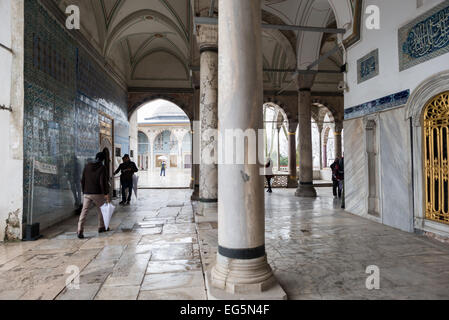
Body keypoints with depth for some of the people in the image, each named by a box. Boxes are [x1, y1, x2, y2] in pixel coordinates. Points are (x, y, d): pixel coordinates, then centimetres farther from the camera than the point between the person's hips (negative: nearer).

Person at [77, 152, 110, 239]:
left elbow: (82, 180, 10)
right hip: (98, 194, -3)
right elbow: (103, 182, -15)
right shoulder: (102, 168, -8)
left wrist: (84, 191, 19)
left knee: (84, 212, -1)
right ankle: (101, 227, 28)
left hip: (87, 194, 3)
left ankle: (80, 231, -11)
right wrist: (106, 193, -11)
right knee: (101, 210, 18)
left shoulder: (87, 166, 7)